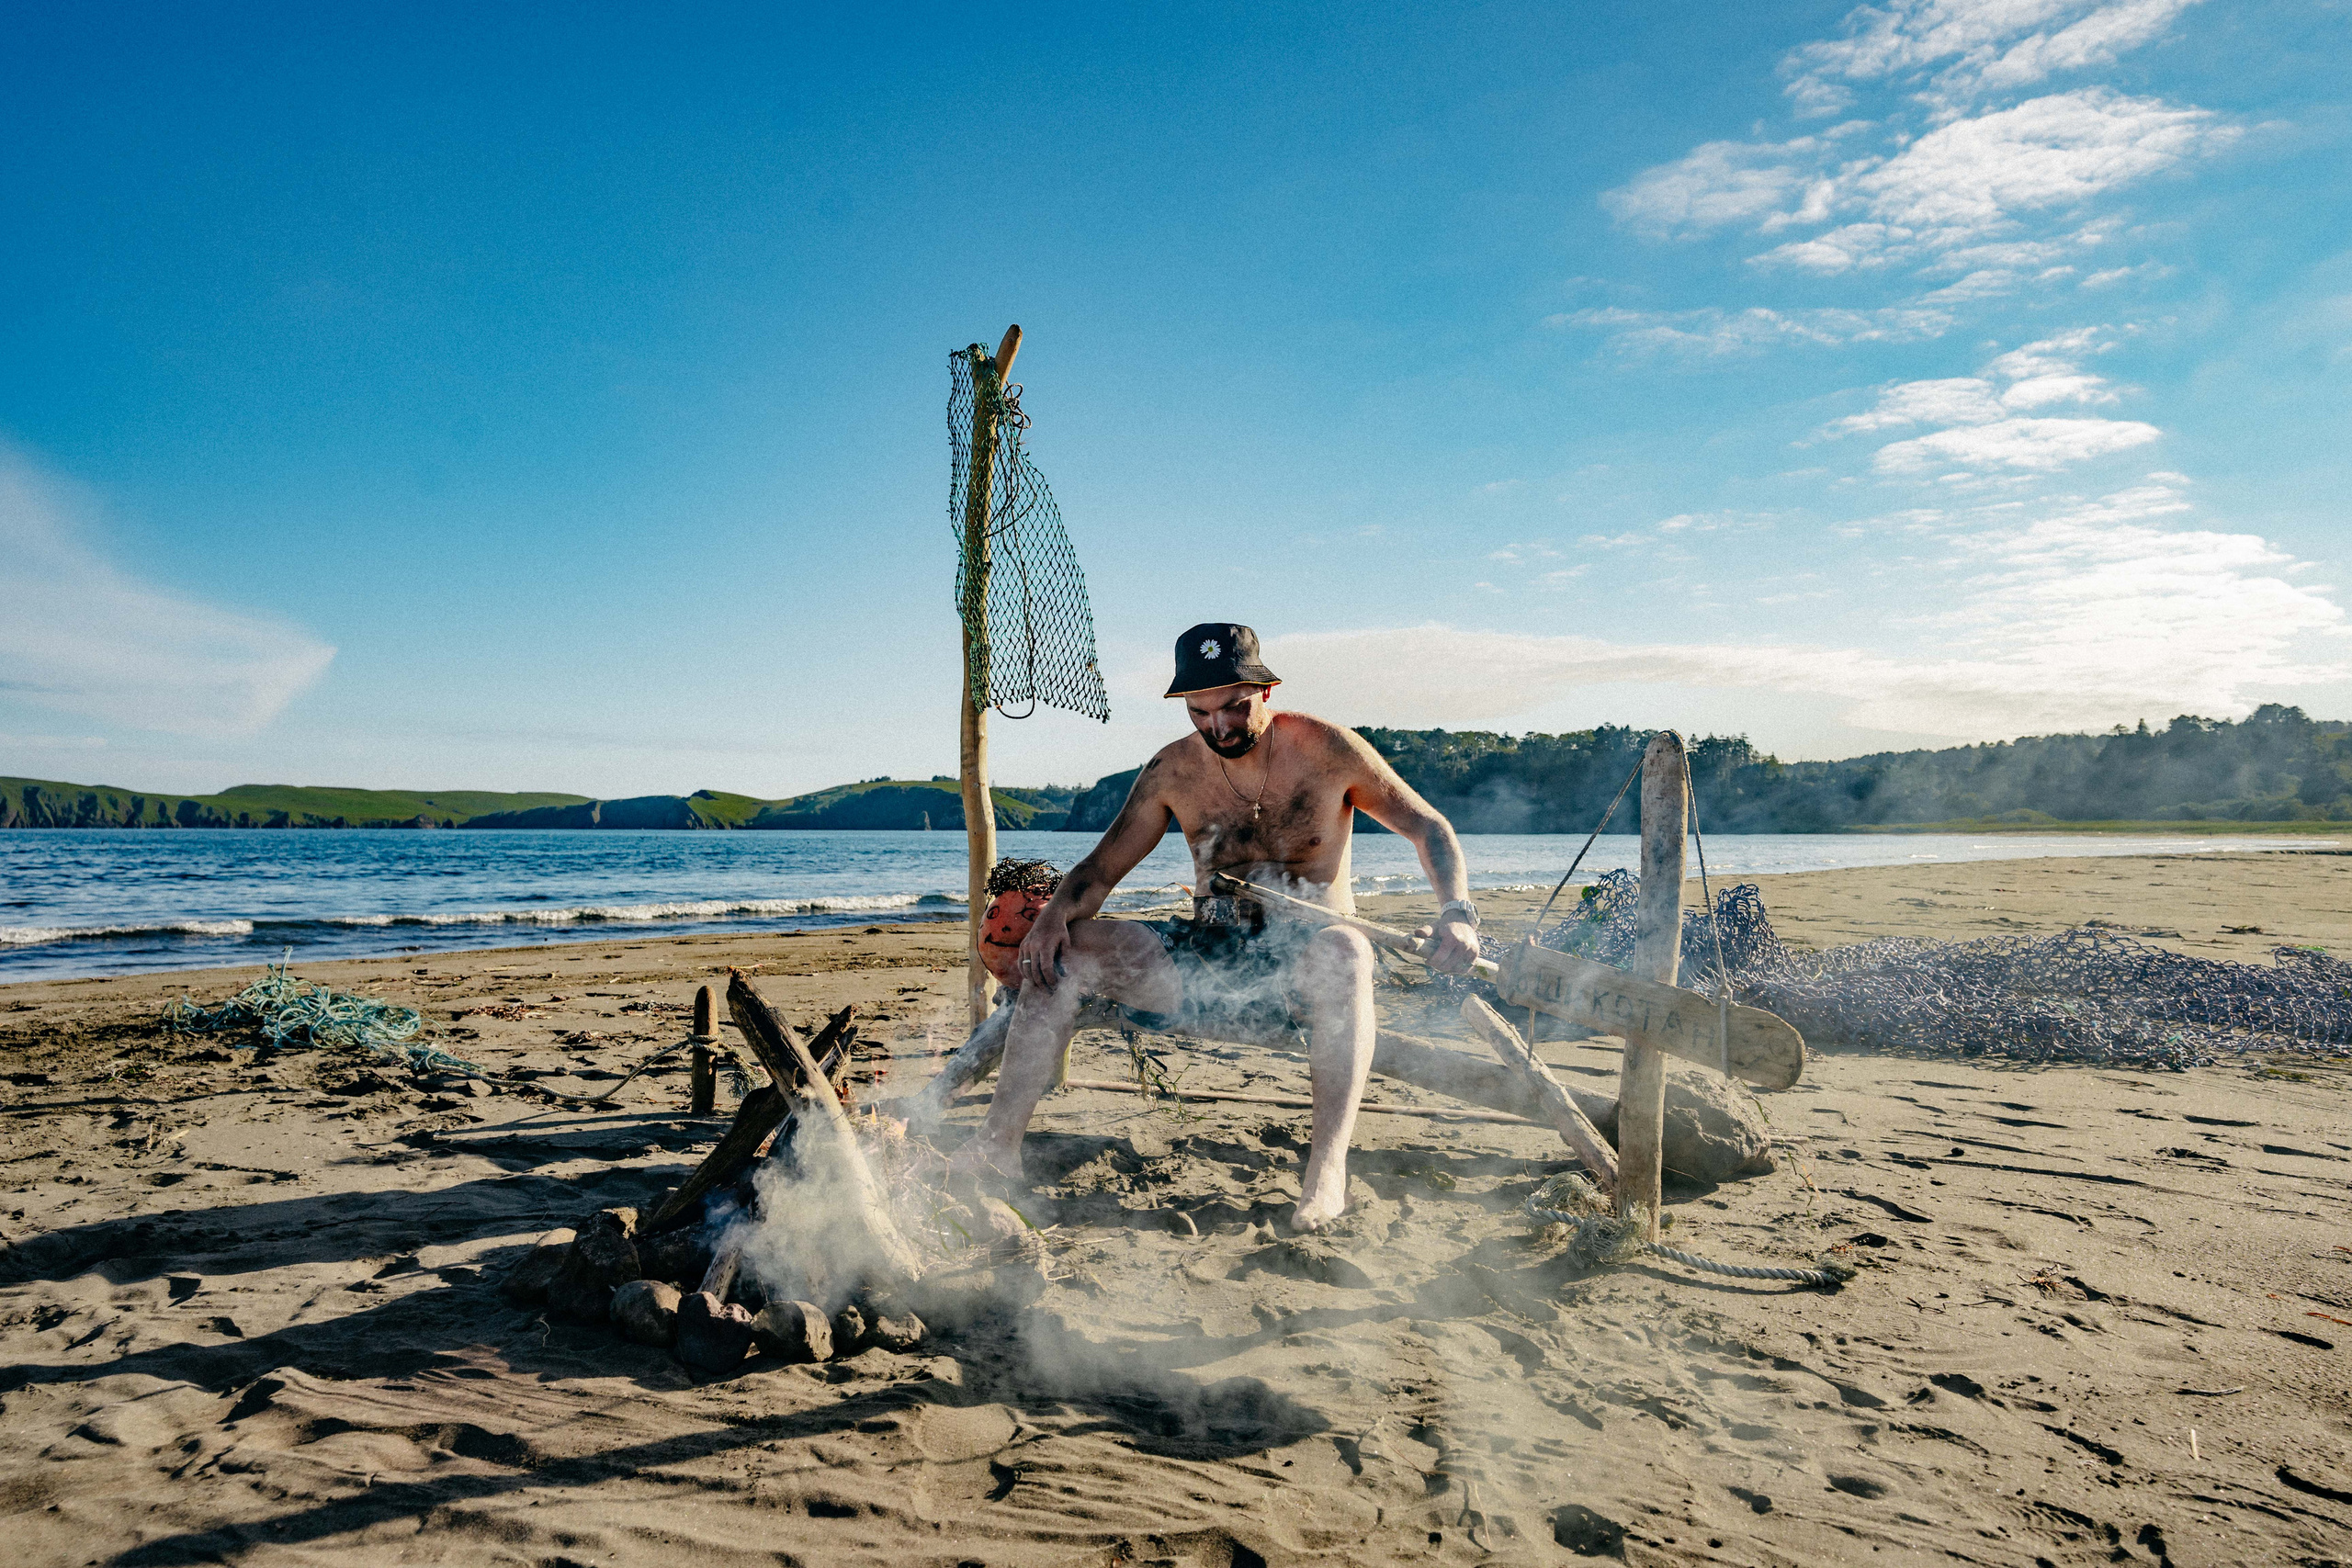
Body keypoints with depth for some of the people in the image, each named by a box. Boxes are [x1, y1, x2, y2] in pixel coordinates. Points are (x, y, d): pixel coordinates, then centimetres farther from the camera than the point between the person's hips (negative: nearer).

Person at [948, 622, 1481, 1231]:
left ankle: (1328, 1162, -43)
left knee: (1343, 952, -41)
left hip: (1301, 957, -3)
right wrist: (1056, 911, -16)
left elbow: (1428, 827, -1)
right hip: (1207, 954, 4)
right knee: (1059, 951, -15)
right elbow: (1102, 867, 7)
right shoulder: (1174, 771, 2)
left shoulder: (1325, 749, -7)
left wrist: (1457, 913, -18)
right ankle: (999, 1141, -15)